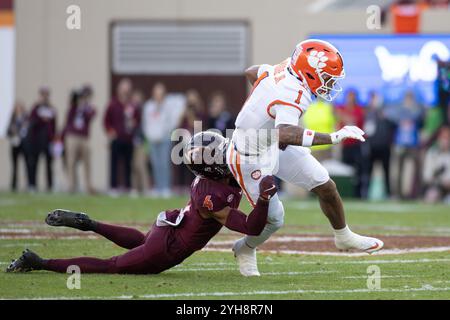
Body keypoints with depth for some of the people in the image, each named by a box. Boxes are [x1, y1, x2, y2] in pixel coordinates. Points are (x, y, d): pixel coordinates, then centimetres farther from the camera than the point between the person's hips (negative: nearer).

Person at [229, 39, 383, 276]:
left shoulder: (284, 69, -12)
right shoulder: (293, 95, -37)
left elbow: (251, 72, 8)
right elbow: (285, 134, -56)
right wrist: (334, 138, -55)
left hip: (274, 145, 9)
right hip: (251, 159, -9)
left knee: (325, 186, 9)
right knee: (273, 219, 3)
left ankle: (344, 237, 32)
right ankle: (245, 250, 34)